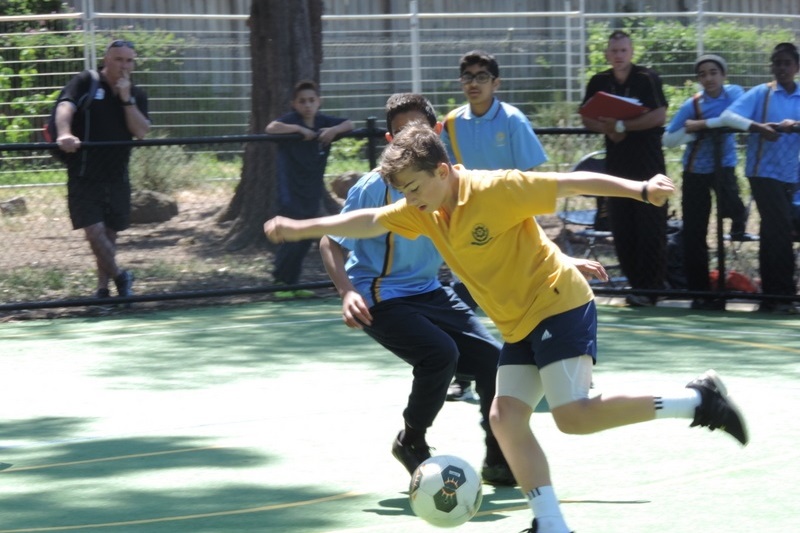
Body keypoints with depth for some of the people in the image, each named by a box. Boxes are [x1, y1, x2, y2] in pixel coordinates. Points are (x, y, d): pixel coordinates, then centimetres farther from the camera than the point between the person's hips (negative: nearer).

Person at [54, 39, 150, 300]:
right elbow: (65, 106, -23)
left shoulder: (137, 95, 8)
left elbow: (141, 131, -5)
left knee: (109, 233, 10)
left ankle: (103, 288, 23)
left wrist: (126, 99, -14)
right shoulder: (85, 83, -5)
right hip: (84, 176, -4)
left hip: (117, 177, 4)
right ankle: (119, 276, 9)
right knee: (94, 230, -12)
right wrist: (64, 134, -44)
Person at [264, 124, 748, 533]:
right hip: (519, 326, 8)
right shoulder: (424, 212, 5)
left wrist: (641, 190, -23)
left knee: (574, 415, -20)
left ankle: (697, 399, -10)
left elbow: (573, 183, -17)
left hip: (559, 304, -8)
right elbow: (370, 222, 16)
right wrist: (301, 228, 13)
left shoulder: (495, 189, -17)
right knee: (505, 417, -5)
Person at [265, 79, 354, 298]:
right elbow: (271, 128, -26)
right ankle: (280, 283, 3)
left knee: (306, 239, 7)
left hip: (313, 191, 6)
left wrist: (334, 130, -15)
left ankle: (292, 283, 16)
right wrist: (299, 129, -26)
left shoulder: (324, 122, 4)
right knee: (292, 238, -9)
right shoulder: (291, 120, -9)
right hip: (291, 191, -6)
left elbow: (349, 124, 3)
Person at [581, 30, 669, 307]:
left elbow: (659, 115, -14)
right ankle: (635, 283, 11)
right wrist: (607, 128, -10)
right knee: (621, 229, 4)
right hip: (616, 162, 5)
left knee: (650, 227, -8)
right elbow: (587, 118, 10)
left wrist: (622, 126, -15)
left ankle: (649, 288, -7)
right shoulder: (599, 82, 9)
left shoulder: (647, 78, -6)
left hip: (648, 163, -5)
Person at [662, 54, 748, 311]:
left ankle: (738, 222, 11)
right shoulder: (692, 104, -5)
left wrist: (701, 124, -24)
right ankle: (699, 290, 12)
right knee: (694, 234, 0)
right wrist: (692, 132, -23)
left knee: (729, 204, -29)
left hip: (723, 164, -1)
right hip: (695, 171, 1)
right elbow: (668, 140, -6)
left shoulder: (734, 93, -6)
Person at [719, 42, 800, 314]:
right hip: (764, 172, -4)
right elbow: (728, 116, -14)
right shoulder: (761, 93, -3)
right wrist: (757, 127, -30)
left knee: (774, 232, 12)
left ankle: (771, 296, 19)